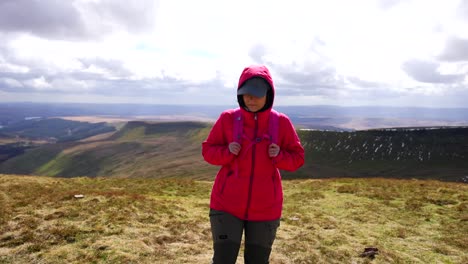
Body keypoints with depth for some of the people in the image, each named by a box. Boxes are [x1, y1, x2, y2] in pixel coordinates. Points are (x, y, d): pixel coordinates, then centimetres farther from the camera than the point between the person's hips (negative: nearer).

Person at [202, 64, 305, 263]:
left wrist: (279, 155, -16)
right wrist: (227, 151, -17)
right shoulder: (227, 118, -3)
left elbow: (297, 158, 5)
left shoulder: (282, 122, -2)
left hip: (265, 207, 1)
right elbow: (207, 150, 3)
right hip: (227, 204, -1)